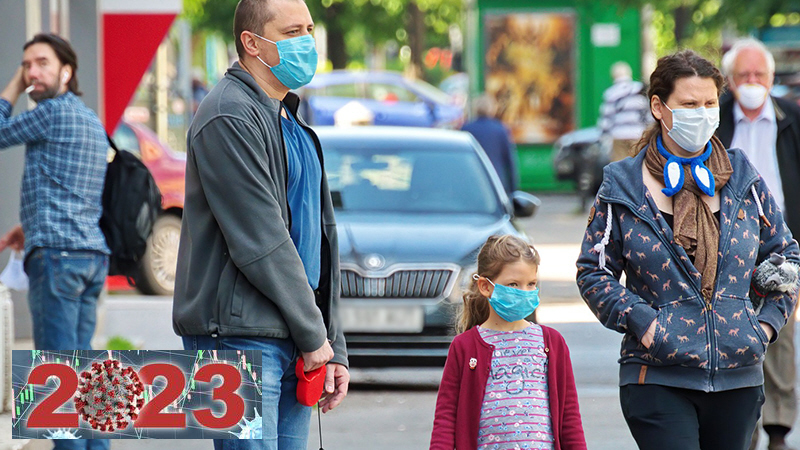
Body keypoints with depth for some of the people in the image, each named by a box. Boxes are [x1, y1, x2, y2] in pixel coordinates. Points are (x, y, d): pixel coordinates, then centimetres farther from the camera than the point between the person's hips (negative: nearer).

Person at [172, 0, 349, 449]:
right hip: (240, 334, -9)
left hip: (294, 343, 9)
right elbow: (260, 243, -15)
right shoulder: (229, 117, -11)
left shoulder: (295, 126, 20)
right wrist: (314, 335, -11)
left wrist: (334, 349, 15)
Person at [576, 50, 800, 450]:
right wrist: (640, 322, -10)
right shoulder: (623, 186, 1)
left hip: (737, 377, 3)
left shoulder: (743, 180, 8)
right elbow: (593, 272, 3)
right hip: (658, 378, -3)